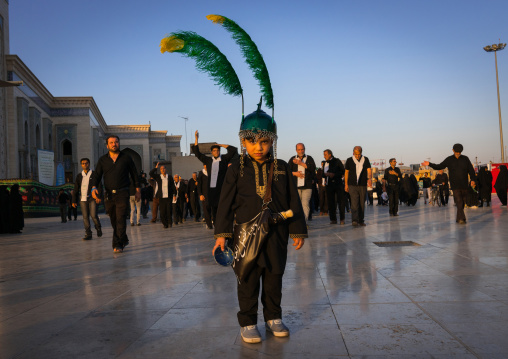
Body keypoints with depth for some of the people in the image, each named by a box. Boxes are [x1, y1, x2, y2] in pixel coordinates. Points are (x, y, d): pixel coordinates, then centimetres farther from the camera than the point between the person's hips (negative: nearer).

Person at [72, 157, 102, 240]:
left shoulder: (94, 174, 4)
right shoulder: (79, 176, 13)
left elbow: (99, 186, 0)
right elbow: (76, 189, 15)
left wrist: (99, 196, -13)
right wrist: (74, 201, 11)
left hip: (92, 198, -3)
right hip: (83, 199, 3)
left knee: (93, 215, -12)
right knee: (85, 217, -1)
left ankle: (98, 228, 15)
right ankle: (88, 234, 5)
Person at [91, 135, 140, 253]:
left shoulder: (126, 158, 4)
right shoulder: (103, 160, 7)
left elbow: (134, 174, 11)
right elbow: (97, 176, 3)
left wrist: (138, 190, 10)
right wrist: (94, 188, -16)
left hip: (123, 193, -3)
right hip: (109, 194, 3)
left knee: (121, 219, -12)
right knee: (114, 220, 11)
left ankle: (118, 245, -11)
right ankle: (124, 239, 30)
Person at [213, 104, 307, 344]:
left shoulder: (281, 168, 3)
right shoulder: (237, 169, -1)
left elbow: (293, 201, 6)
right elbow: (226, 203, -1)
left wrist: (297, 231, 5)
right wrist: (222, 234, -6)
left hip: (276, 235, 2)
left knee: (274, 278, 13)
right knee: (248, 281, 6)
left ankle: (273, 318, 31)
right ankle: (248, 323, 21)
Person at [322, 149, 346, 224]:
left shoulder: (337, 161, 2)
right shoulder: (325, 163, 16)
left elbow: (343, 172, -3)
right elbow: (323, 174, 19)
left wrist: (334, 174, -15)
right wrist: (326, 174, -5)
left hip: (338, 184, -4)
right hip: (329, 185, 5)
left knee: (341, 201, -5)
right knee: (331, 202, 3)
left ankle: (342, 219, 1)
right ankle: (333, 219, 9)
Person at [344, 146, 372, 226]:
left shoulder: (365, 160, 5)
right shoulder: (349, 160, 4)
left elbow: (369, 170, -7)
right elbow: (346, 172, 9)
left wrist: (369, 178, -27)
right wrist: (346, 184, 5)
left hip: (363, 185, 2)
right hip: (352, 185, -2)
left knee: (362, 204, 7)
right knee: (354, 203, -14)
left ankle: (361, 220, 16)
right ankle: (355, 220, -19)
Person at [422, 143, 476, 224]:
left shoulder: (465, 159, 6)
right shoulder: (449, 160, 4)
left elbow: (471, 170, 6)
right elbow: (439, 167, 7)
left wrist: (472, 179, -8)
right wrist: (429, 164, -6)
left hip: (464, 185, 2)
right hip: (455, 185, -2)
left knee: (463, 202, 7)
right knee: (459, 201, -12)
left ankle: (459, 218, 17)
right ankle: (461, 218, -15)